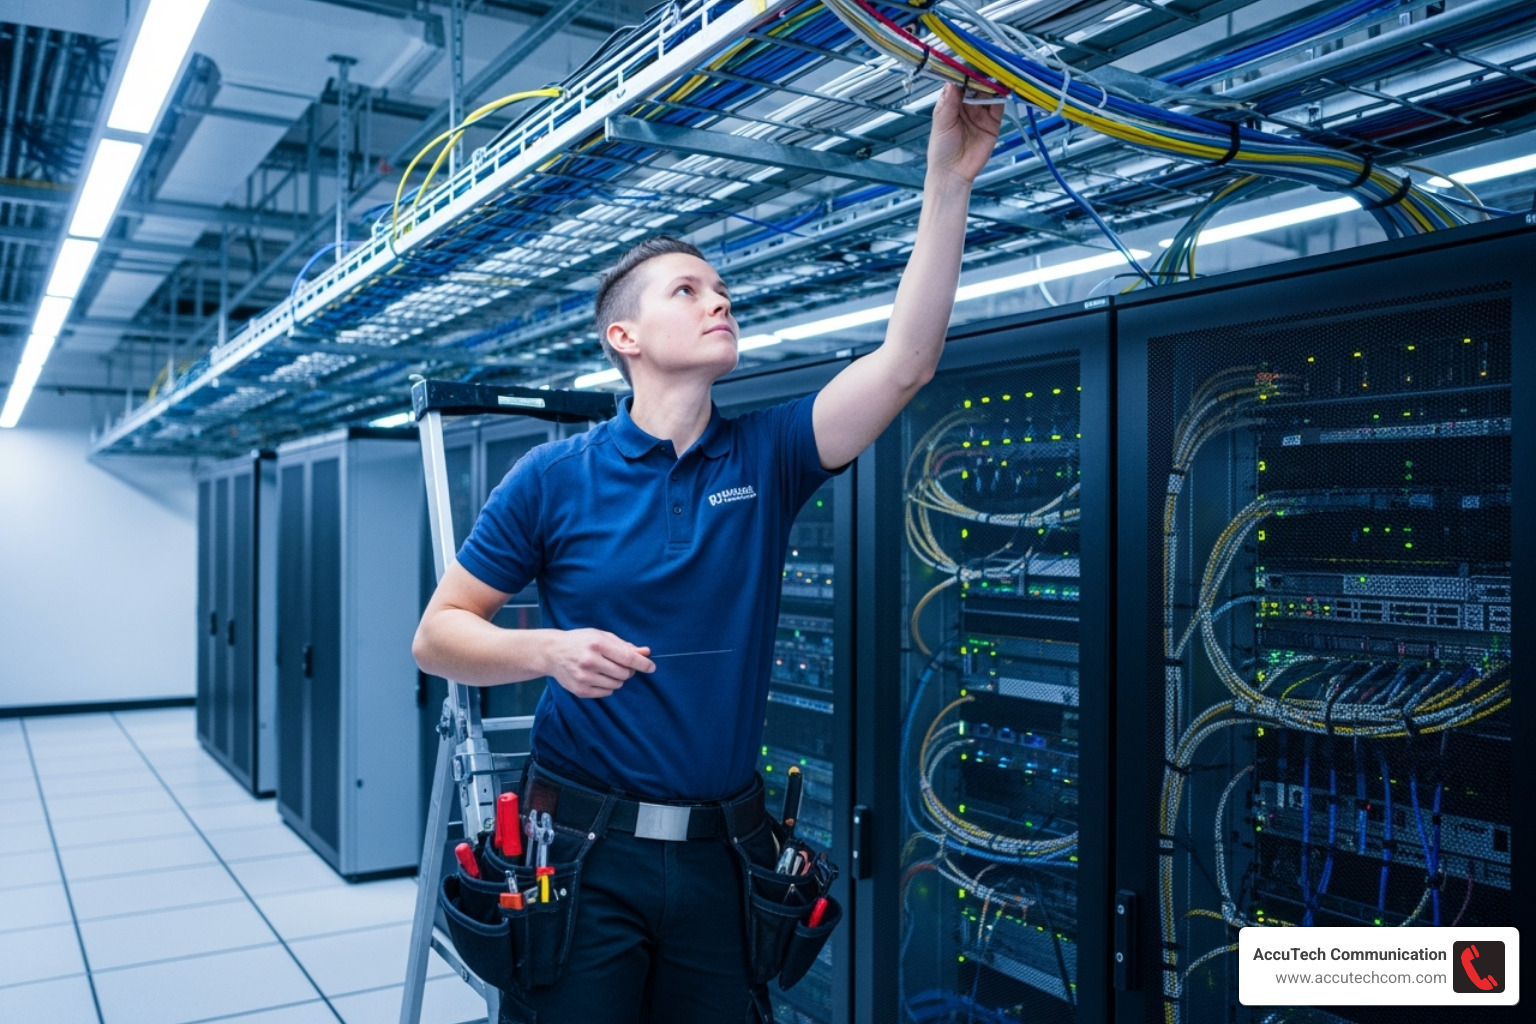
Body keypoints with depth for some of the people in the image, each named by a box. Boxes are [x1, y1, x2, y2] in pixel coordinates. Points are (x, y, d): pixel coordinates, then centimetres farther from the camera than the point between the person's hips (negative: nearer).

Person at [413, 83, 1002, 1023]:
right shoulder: (555, 478, -6)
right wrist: (550, 649, -22)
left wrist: (950, 178, -18)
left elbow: (907, 361, -12)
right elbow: (437, 637, -2)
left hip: (721, 851, 3)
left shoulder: (765, 458, 0)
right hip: (587, 852, -2)